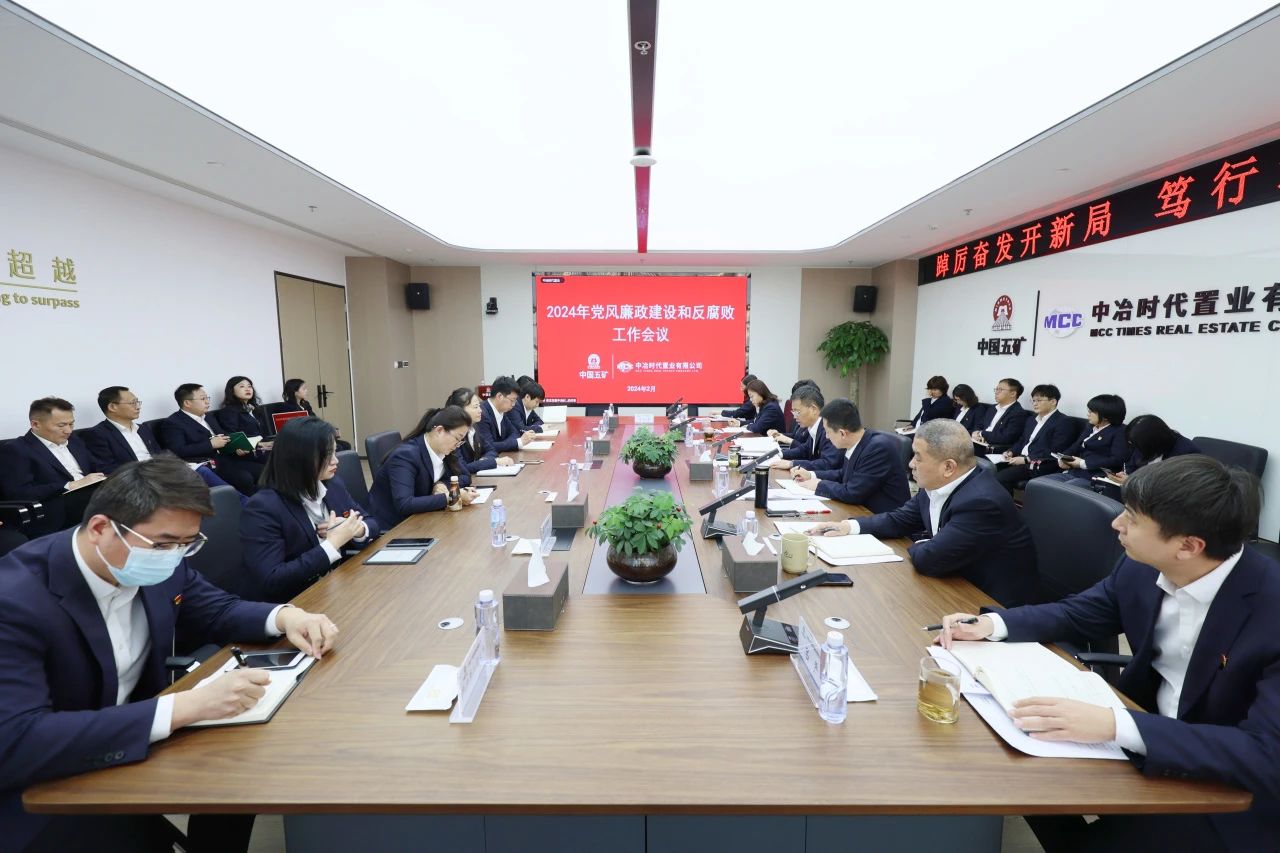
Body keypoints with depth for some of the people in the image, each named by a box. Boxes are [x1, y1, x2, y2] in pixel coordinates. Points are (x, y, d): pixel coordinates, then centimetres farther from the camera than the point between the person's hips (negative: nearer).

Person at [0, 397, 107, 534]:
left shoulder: (73, 439, 23)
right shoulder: (16, 450, 2)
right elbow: (19, 493, -9)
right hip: (61, 511, -7)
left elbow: (98, 468, 26)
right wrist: (71, 485, -13)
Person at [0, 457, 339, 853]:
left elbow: (217, 611, 5)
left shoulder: (159, 561, -11)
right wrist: (185, 707, -39)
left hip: (138, 742, 5)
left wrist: (284, 615, -16)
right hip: (45, 791, -5)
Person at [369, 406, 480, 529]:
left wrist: (442, 485, -13)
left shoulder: (444, 449, -2)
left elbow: (465, 476, 7)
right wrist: (450, 497, -33)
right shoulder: (405, 455, -24)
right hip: (392, 527, -7)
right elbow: (404, 504, -33)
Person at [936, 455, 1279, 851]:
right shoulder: (1142, 567, -11)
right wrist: (990, 624, -13)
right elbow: (1077, 613, 4)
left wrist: (1115, 726, -41)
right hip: (1148, 724, 5)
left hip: (1233, 786, -5)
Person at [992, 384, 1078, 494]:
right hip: (1019, 460, 8)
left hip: (1038, 467, -8)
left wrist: (1027, 459, -18)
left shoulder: (1064, 423, -4)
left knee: (1000, 478, -28)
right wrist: (1011, 452, 3)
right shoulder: (1031, 420, 22)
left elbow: (1054, 453, -14)